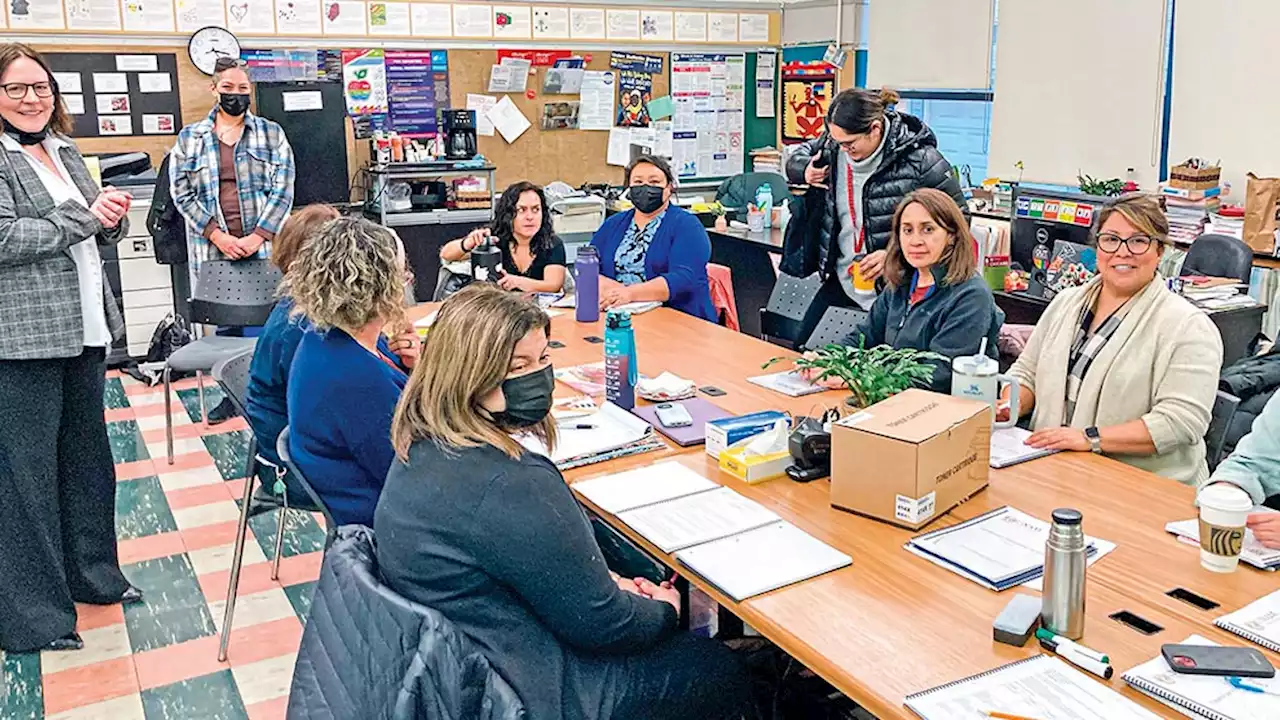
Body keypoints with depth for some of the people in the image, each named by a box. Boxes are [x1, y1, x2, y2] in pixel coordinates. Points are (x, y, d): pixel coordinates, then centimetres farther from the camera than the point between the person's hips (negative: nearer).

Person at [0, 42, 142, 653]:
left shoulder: (64, 151, 15)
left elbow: (98, 234, 21)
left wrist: (111, 217, 0)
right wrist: (83, 216, -15)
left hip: (84, 328, 8)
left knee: (87, 456, 16)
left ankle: (91, 572, 32)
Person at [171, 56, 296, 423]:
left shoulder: (271, 134, 6)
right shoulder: (190, 138, 8)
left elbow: (282, 190, 0)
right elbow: (182, 193, 3)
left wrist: (257, 237, -11)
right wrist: (218, 236, -9)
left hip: (262, 247, -1)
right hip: (213, 249, 1)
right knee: (224, 323, 8)